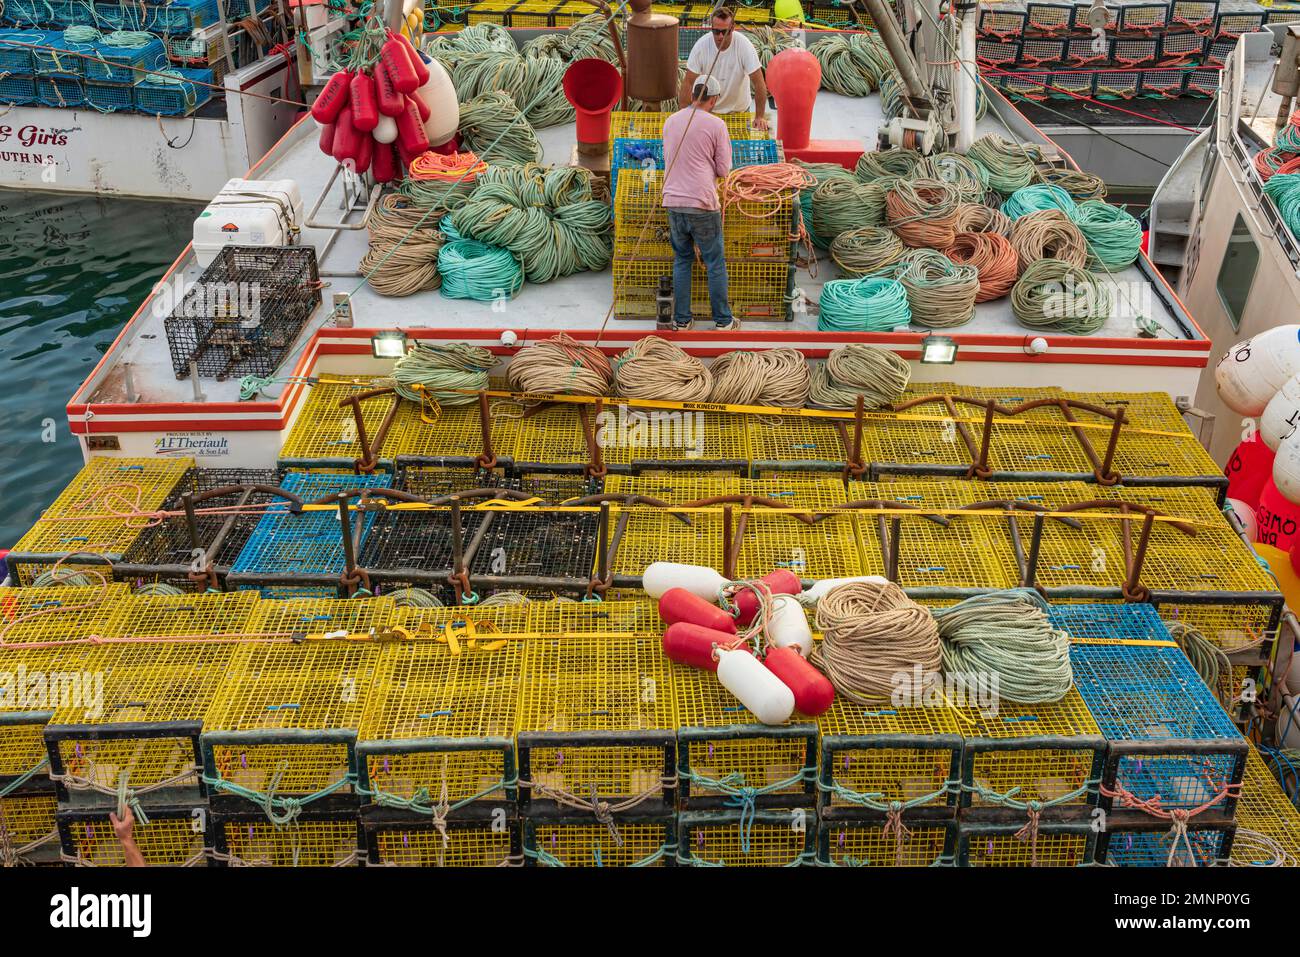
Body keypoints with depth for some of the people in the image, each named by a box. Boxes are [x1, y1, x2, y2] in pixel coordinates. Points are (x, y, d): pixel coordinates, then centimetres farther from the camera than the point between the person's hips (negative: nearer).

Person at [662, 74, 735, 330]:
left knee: (682, 260, 16)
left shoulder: (670, 122, 9)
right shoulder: (716, 125, -6)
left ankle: (681, 319, 15)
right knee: (715, 263, 8)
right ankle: (723, 320, 13)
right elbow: (723, 169, -3)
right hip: (702, 204, -4)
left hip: (673, 201, 4)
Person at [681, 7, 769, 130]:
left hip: (739, 109, 0)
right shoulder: (701, 45, -19)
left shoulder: (744, 45, -22)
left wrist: (760, 116, -19)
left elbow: (759, 83, -19)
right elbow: (689, 82, -14)